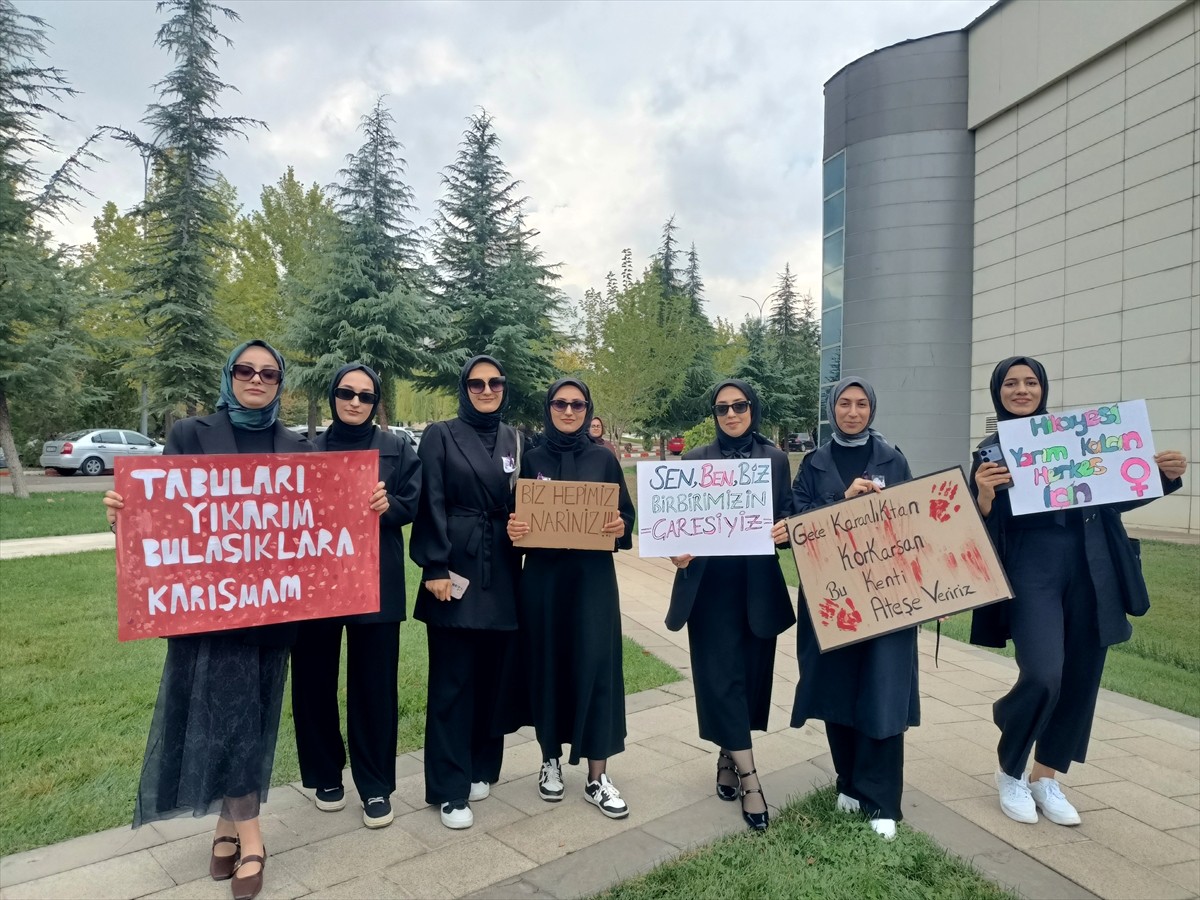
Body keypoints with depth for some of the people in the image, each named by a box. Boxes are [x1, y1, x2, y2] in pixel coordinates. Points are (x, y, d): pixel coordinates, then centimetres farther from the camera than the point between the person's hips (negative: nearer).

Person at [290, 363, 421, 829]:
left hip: (376, 580, -1)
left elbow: (414, 503, -1)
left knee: (374, 684, 3)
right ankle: (326, 775, 28)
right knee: (314, 681, 8)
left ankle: (376, 785, 17)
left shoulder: (396, 449, 7)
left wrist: (383, 506, -19)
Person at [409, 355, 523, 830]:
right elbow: (431, 504, -6)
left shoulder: (513, 438, 13)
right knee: (452, 679, 0)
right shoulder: (440, 435, 1)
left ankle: (482, 767, 27)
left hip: (502, 571, 4)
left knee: (495, 673, 9)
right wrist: (434, 568, -12)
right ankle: (450, 789, 10)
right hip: (457, 568, -4)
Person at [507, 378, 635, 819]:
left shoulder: (604, 459, 4)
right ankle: (551, 758, 27)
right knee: (547, 664, 7)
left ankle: (597, 776, 9)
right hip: (543, 576, 1)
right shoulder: (532, 460, 5)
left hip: (593, 576, 0)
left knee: (596, 665, -2)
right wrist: (512, 529, -15)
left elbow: (627, 516, 6)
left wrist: (620, 527, -16)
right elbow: (516, 514, 7)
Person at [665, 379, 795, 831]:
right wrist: (678, 549, -17)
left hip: (759, 583, 2)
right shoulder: (696, 460, 3)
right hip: (711, 584, -2)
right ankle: (748, 776, 4)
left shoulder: (775, 458, 6)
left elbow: (787, 515, 7)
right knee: (721, 674, -3)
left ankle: (729, 757, 28)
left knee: (752, 671, 9)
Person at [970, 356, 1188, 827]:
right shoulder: (992, 450, 3)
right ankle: (1010, 771, 11)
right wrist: (983, 496, -23)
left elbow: (1113, 497, 14)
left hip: (1089, 568, 4)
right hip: (1031, 569, -3)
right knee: (1043, 676, -15)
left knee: (1080, 677, 7)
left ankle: (1045, 777, 27)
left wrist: (1164, 475, -2)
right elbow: (983, 526, -2)